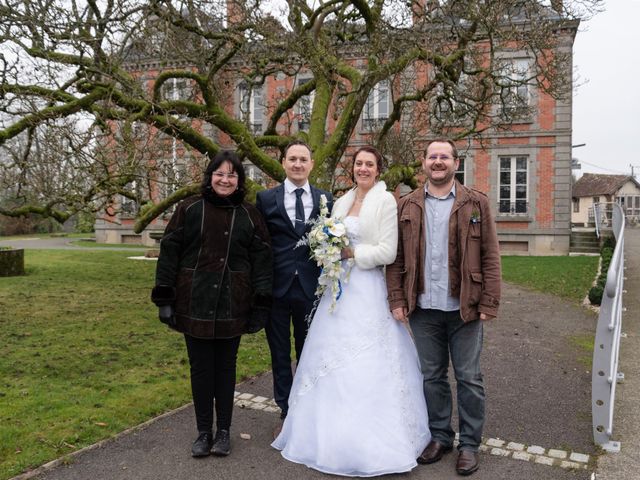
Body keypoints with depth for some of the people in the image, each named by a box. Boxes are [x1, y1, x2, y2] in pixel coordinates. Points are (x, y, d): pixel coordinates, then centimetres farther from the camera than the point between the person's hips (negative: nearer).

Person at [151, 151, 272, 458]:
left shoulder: (249, 215, 2)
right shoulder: (189, 209, 0)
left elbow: (262, 260, 1)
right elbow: (169, 253, 1)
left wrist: (261, 305, -3)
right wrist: (165, 299, -2)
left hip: (232, 306, 0)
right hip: (195, 304, 0)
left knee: (226, 367, 11)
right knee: (200, 368, 8)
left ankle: (224, 431, 26)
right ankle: (204, 431, 24)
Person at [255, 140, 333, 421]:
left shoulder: (326, 199, 4)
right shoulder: (266, 199, 1)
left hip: (311, 289, 1)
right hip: (277, 288, 0)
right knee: (280, 354, 12)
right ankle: (286, 411, 27)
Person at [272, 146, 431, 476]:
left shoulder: (385, 200, -5)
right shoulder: (342, 202, 15)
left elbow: (387, 252, -11)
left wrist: (351, 253, -12)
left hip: (367, 292, -6)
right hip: (338, 289, 7)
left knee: (366, 368, -3)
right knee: (334, 363, 10)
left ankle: (369, 444, 10)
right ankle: (334, 434, 24)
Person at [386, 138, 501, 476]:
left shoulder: (476, 203, 1)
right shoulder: (407, 206, 6)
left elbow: (490, 256, -2)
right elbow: (396, 257, 5)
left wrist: (489, 303, -8)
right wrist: (397, 299, -1)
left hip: (464, 308, -2)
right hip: (423, 309, 2)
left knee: (469, 378, 7)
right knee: (432, 376, 13)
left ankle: (469, 444, 23)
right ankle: (440, 436, 30)